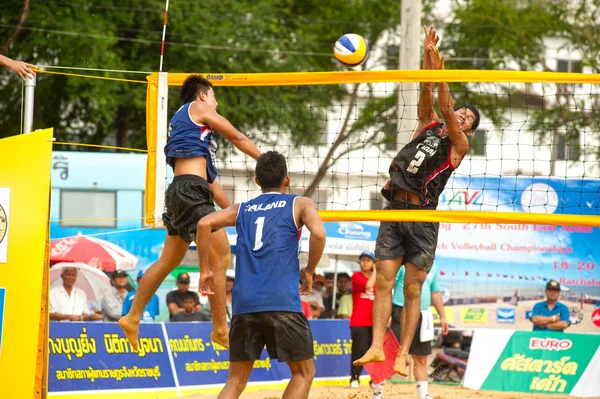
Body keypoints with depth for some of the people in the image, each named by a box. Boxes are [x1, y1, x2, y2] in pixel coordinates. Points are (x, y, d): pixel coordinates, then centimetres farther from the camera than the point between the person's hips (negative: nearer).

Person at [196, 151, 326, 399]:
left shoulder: (241, 209, 20)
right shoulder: (300, 204, 11)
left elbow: (204, 224, 4)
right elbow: (318, 233, -9)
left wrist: (204, 270, 10)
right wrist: (309, 271, 6)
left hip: (244, 304, 4)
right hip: (282, 302, -4)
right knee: (304, 372, 11)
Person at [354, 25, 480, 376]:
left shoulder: (459, 144, 5)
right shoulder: (429, 126, 17)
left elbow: (445, 109, -10)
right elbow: (427, 93, 4)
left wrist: (442, 74, -17)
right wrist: (429, 56, -8)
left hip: (422, 216, -4)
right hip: (395, 210, 4)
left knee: (413, 290, -4)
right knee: (384, 281, -3)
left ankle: (403, 355, -4)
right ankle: (377, 347, -5)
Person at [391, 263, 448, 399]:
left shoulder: (432, 265, 12)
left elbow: (436, 293, 21)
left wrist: (442, 317, 17)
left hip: (422, 316, 6)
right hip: (400, 313, -6)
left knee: (421, 357, 8)